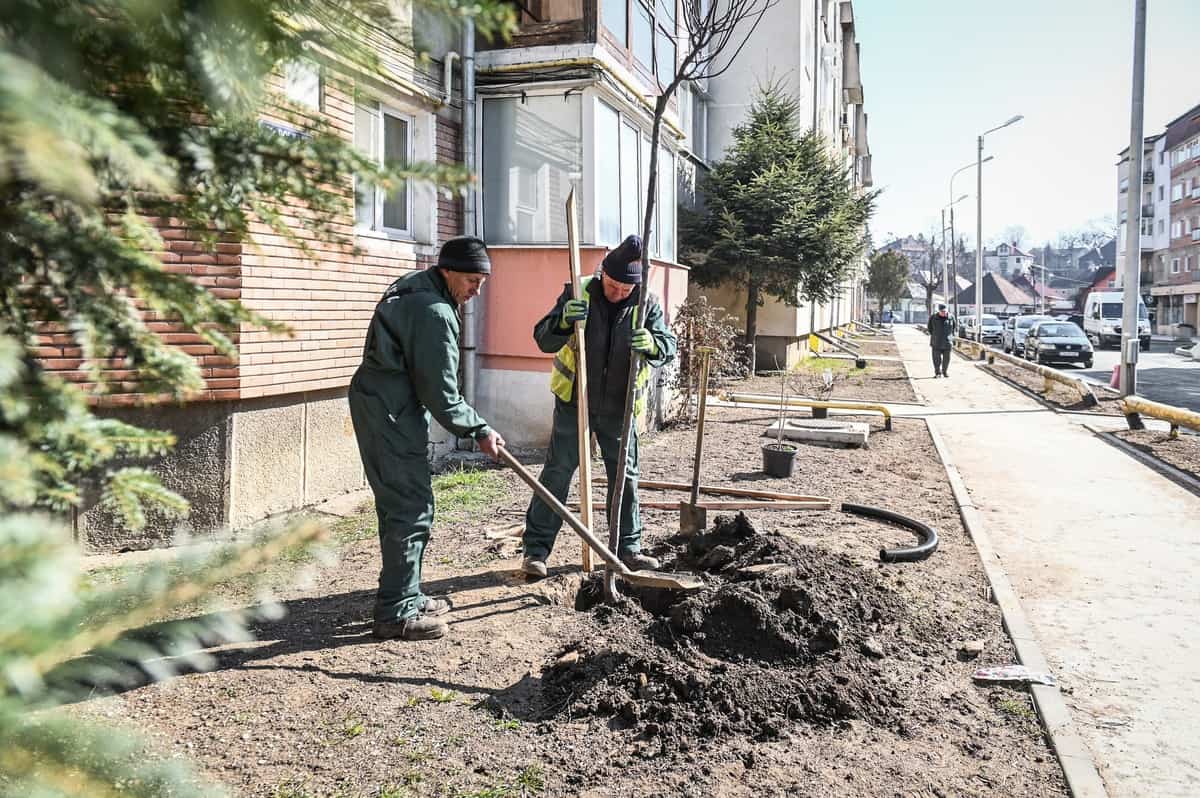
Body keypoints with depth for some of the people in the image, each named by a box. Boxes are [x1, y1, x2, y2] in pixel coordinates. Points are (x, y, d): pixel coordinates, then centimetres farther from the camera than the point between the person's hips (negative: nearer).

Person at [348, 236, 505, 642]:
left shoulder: (412, 288, 14)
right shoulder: (434, 312, -19)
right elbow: (441, 393, -17)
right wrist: (479, 430, -6)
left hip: (377, 406, 11)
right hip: (391, 414, -11)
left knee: (398, 506, 15)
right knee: (412, 509, -6)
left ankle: (407, 597, 25)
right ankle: (396, 612, -1)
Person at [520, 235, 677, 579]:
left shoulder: (647, 304, -5)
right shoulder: (579, 294, -11)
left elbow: (670, 347, -8)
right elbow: (543, 340, -12)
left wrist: (651, 343, -32)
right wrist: (564, 319, -34)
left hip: (619, 408, 2)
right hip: (575, 403, -2)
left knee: (625, 476, 11)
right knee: (557, 473, -1)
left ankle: (628, 548, 25)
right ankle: (536, 549, 6)